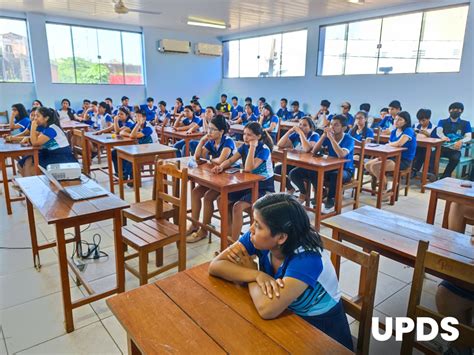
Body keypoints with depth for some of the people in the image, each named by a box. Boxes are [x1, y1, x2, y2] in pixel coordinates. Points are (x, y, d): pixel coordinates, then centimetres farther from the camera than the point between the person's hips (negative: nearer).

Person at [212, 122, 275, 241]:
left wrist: (252, 147, -29)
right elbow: (230, 160, -2)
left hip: (263, 188, -7)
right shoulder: (245, 146, 2)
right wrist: (221, 166, -23)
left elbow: (248, 168, -30)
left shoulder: (264, 149, -19)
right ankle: (229, 233, 7)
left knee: (237, 207, -28)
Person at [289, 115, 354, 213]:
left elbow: (341, 155, -32)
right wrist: (324, 136, -16)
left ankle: (330, 201, -21)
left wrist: (331, 137, -29)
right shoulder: (328, 137, 1)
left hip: (345, 170, -4)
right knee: (294, 173, -12)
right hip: (329, 167, 5)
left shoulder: (349, 139, -13)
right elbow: (314, 151, -7)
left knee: (335, 175, -46)